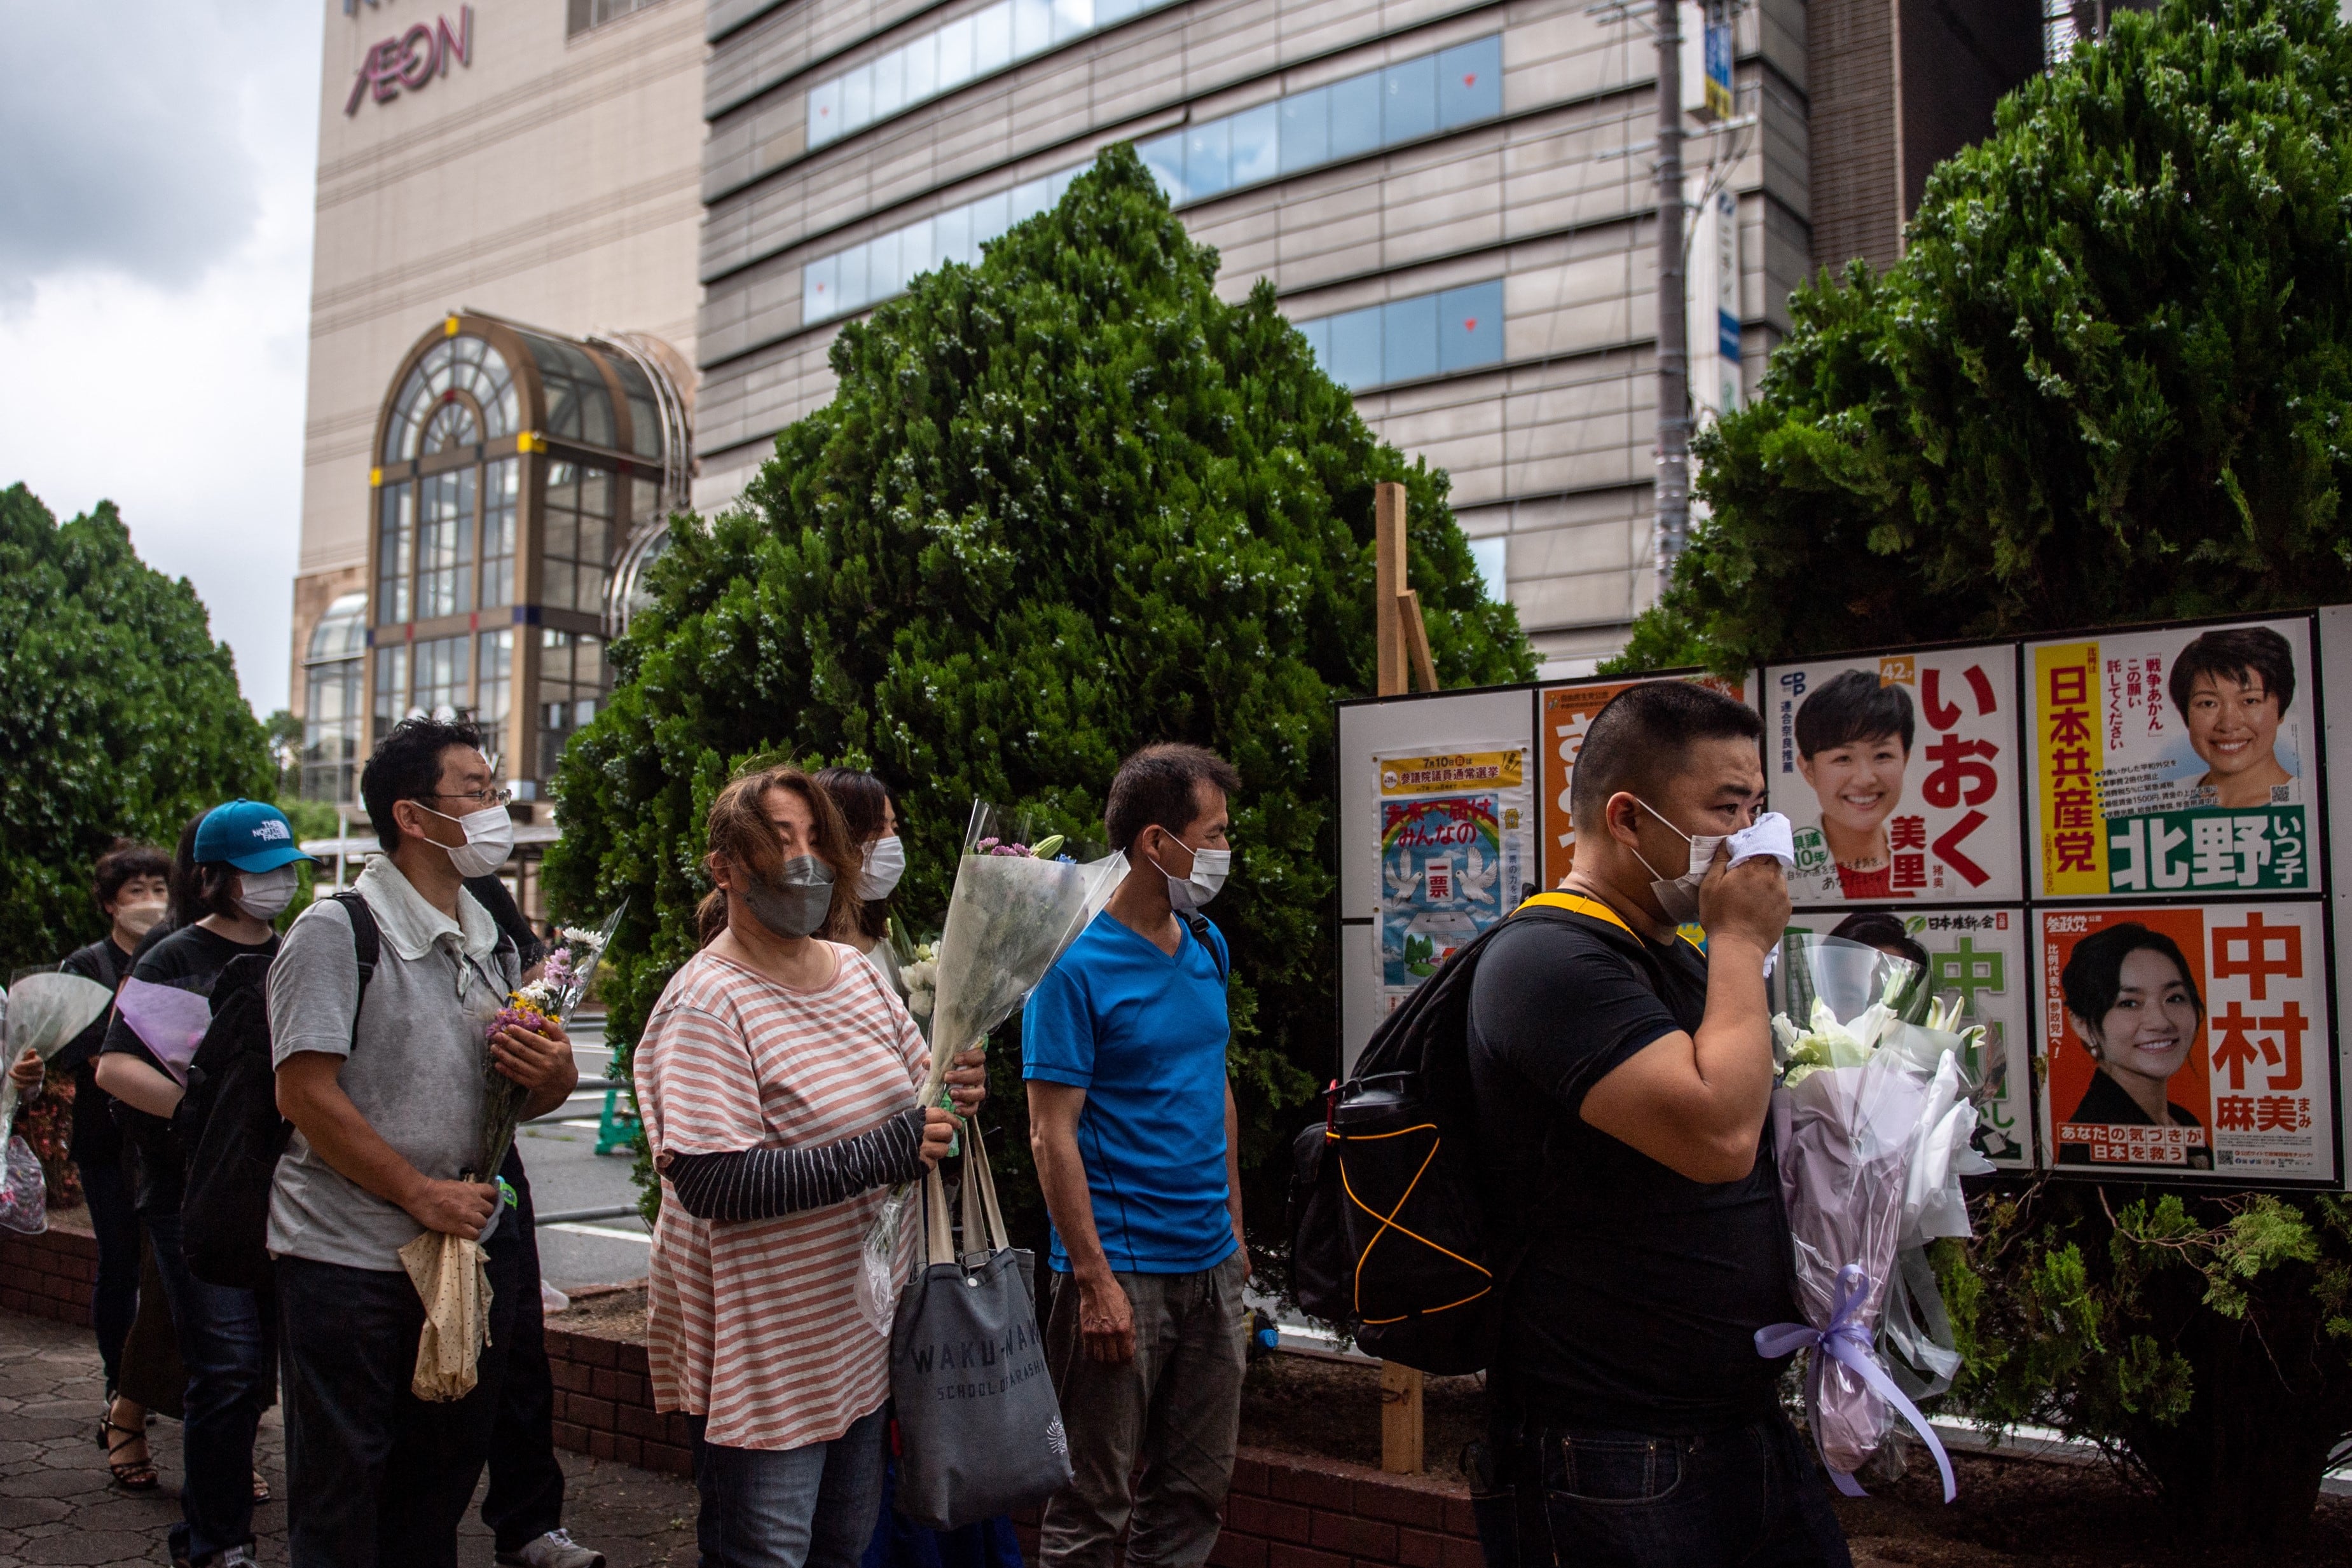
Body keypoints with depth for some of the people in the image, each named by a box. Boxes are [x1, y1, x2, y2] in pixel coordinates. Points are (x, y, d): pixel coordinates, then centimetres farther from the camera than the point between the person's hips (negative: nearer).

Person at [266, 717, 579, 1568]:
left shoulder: (491, 942, 11)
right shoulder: (336, 931, -11)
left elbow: (534, 1095, 16)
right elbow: (307, 1095, -16)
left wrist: (553, 1070, -8)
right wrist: (419, 1193, -17)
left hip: (472, 1243, 6)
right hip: (348, 1261, -6)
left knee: (443, 1476, 16)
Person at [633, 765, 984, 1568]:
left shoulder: (856, 972, 5)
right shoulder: (709, 1003, -18)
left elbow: (914, 1098, 17)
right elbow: (710, 1181, -27)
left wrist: (955, 1095, -8)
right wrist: (882, 1154, -29)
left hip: (858, 1331, 8)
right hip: (759, 1345, -7)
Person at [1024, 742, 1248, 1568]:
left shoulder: (1206, 944, 9)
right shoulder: (1077, 965, -13)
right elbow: (1052, 1135, -14)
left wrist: (1234, 1228, 14)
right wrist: (1095, 1280, -18)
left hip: (1211, 1264, 7)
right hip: (1124, 1268, -7)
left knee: (1197, 1484, 16)